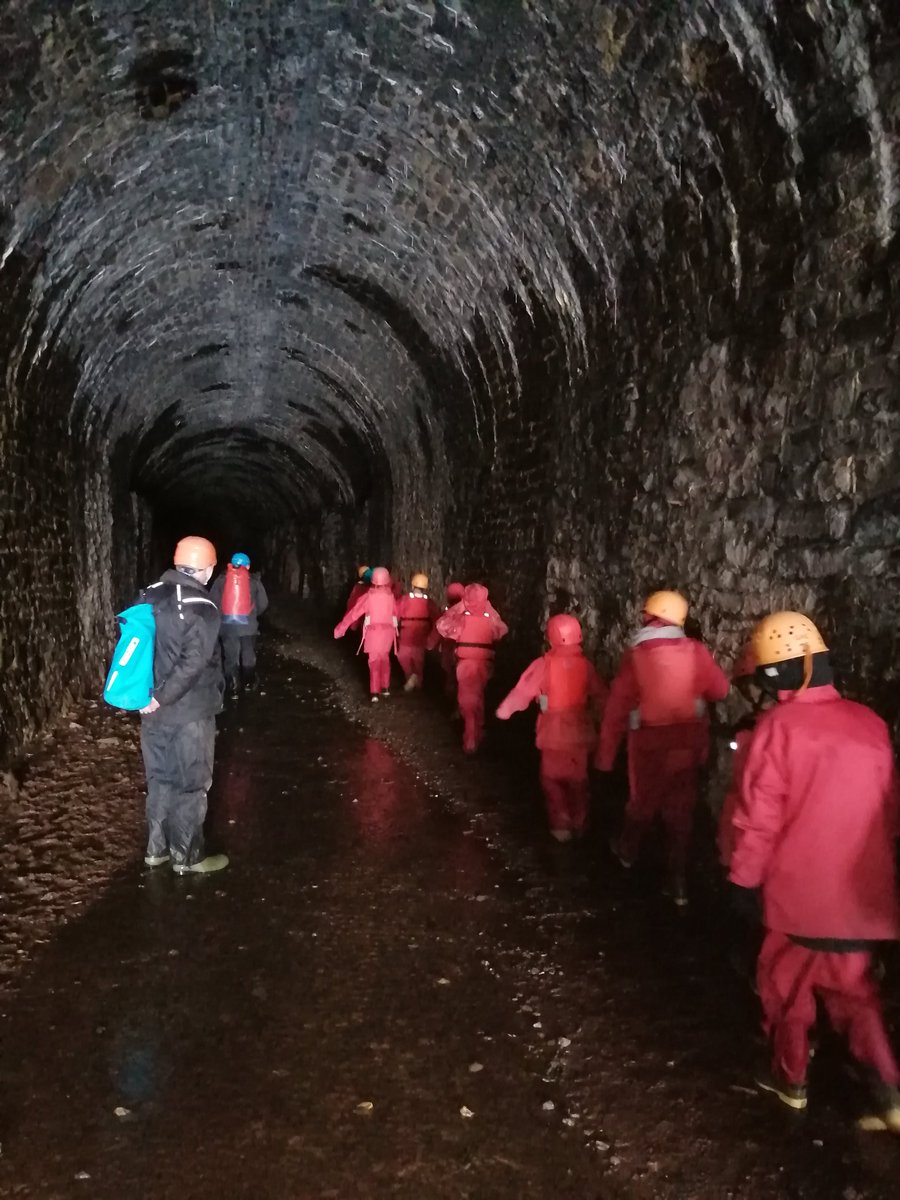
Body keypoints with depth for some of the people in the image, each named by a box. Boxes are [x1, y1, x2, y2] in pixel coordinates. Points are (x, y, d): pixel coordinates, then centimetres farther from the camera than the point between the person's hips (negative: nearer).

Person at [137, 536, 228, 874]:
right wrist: (162, 697, -17)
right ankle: (187, 857, 16)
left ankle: (156, 849, 29)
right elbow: (193, 663, -24)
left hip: (153, 710, 7)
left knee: (159, 779, 19)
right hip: (190, 712, -7)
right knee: (191, 784, 6)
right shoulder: (202, 610, -18)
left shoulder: (149, 597, 4)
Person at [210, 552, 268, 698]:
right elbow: (263, 604, 3)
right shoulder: (254, 581, 1)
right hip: (248, 625, 0)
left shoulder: (221, 579, 2)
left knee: (230, 657, 7)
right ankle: (249, 683, 29)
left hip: (227, 624, 0)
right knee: (248, 655, 18)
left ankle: (233, 689, 3)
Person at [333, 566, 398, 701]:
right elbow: (396, 613, 1)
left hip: (373, 632, -2)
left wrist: (341, 628, 3)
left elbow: (354, 612, -3)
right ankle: (385, 687, 27)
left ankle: (375, 692, -4)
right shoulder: (391, 596, -1)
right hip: (388, 631, 2)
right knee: (385, 659, 20)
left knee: (374, 661, 3)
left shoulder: (369, 596, -5)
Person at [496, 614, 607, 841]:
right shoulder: (585, 665, -6)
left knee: (553, 778, 12)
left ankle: (561, 825, 9)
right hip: (580, 730, 3)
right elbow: (601, 697, 1)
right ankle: (579, 823, 28)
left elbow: (523, 691, -13)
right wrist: (594, 716, 18)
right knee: (577, 778, 18)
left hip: (554, 731, -3)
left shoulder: (545, 664, -16)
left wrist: (504, 711, 1)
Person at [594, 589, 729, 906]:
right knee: (681, 808, 13)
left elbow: (617, 707, -9)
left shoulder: (635, 654, -11)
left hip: (650, 739, 0)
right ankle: (677, 881, 17)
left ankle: (627, 850, 46)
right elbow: (720, 690, 1)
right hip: (688, 739, 1)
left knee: (643, 799, 22)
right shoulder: (695, 651, -10)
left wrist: (605, 753, -2)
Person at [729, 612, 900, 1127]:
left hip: (802, 887, -5)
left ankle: (792, 1079, 32)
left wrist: (746, 877, -2)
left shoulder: (779, 724, -16)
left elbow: (760, 814, -14)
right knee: (852, 986, 22)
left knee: (786, 982, 17)